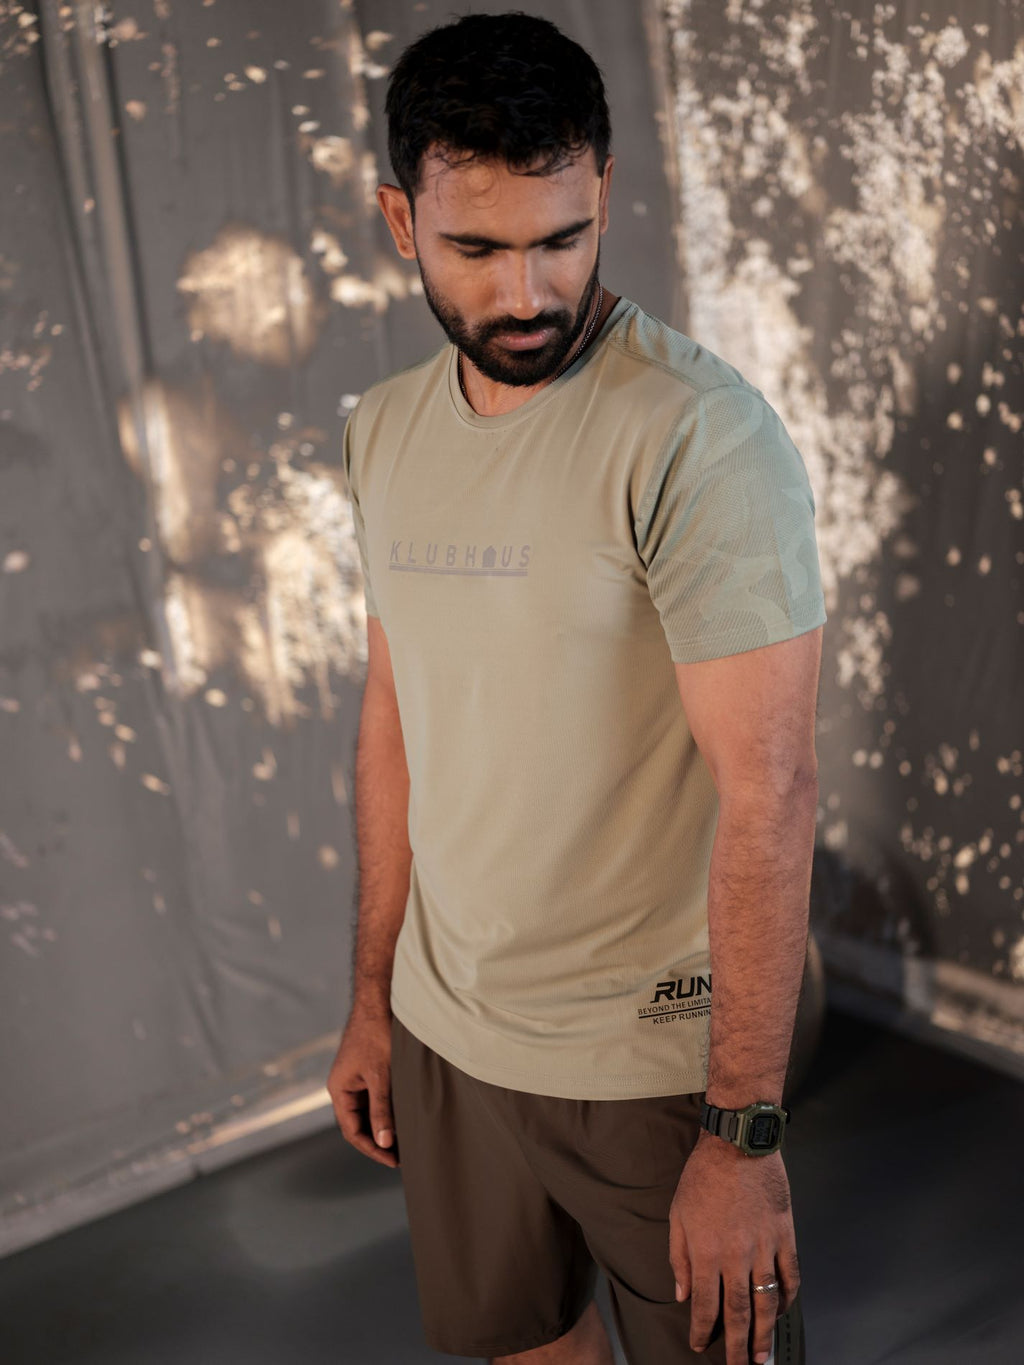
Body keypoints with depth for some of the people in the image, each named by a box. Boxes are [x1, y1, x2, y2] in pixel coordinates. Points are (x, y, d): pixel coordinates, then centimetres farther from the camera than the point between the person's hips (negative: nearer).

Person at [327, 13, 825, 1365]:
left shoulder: (701, 433, -20)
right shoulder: (387, 428, 3)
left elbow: (769, 795, -21)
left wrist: (743, 1133, -20)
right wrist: (373, 996, 12)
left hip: (652, 1052, -6)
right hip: (444, 1027, 6)